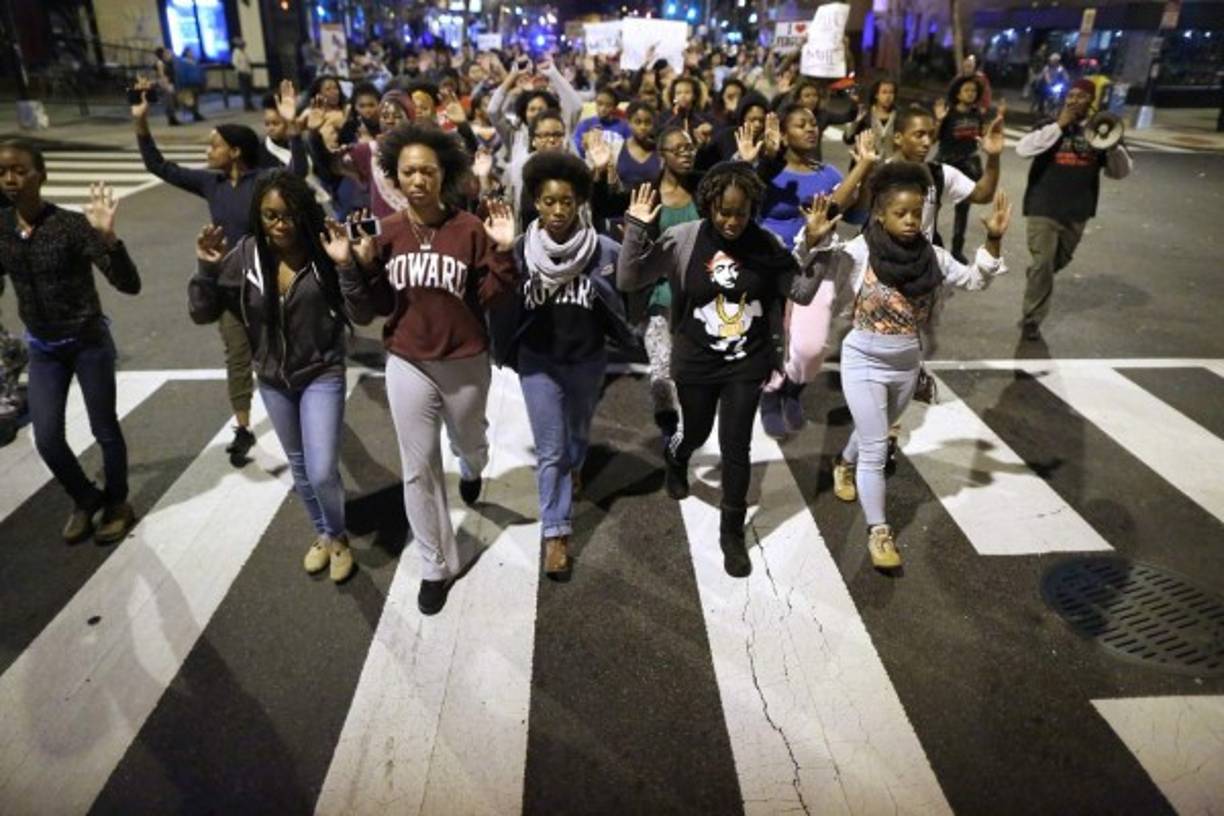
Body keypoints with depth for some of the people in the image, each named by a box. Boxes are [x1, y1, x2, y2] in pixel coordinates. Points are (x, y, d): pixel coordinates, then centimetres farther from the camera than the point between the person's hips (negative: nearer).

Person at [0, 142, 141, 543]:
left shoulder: (72, 225, -19)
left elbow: (129, 284, -26)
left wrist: (108, 237, -40)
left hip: (89, 342, -5)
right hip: (42, 349, 5)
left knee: (104, 429, 8)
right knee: (47, 438, 5)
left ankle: (117, 504, 30)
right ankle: (86, 500, 30)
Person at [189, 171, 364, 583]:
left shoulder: (323, 251, -16)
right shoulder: (245, 255, -9)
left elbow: (362, 315, -18)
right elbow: (202, 314, -6)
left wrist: (347, 266, -30)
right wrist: (207, 269, -21)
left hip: (322, 375, -4)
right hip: (273, 379, 4)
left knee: (322, 472, -7)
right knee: (299, 465, 19)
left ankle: (338, 537, 24)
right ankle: (322, 534, 43)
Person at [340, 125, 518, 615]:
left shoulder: (470, 229, -11)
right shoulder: (385, 233, -4)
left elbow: (490, 297, -10)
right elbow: (374, 308, -2)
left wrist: (503, 252, -23)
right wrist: (356, 267, -18)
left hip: (466, 362, -1)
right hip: (408, 364, 2)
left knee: (468, 442, 24)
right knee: (418, 468, 6)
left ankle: (472, 470, 65)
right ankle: (436, 565, 23)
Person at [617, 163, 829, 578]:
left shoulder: (765, 244, -8)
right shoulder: (682, 239, -13)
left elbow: (803, 292, -4)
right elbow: (627, 282, -15)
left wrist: (815, 248, -19)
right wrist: (636, 230, -27)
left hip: (747, 363, 1)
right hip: (696, 363, -1)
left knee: (736, 448, 4)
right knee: (696, 433, 19)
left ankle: (732, 532, 22)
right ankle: (674, 458, 59)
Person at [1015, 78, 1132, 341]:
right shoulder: (1050, 127, -1)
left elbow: (1122, 171, 6)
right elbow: (1022, 149, -21)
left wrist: (1114, 146, -13)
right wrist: (1059, 125, -18)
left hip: (1077, 212, 4)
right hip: (1044, 208, -4)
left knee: (1059, 261, 20)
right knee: (1043, 264, -7)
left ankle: (1034, 278, 49)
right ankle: (1032, 319, 3)